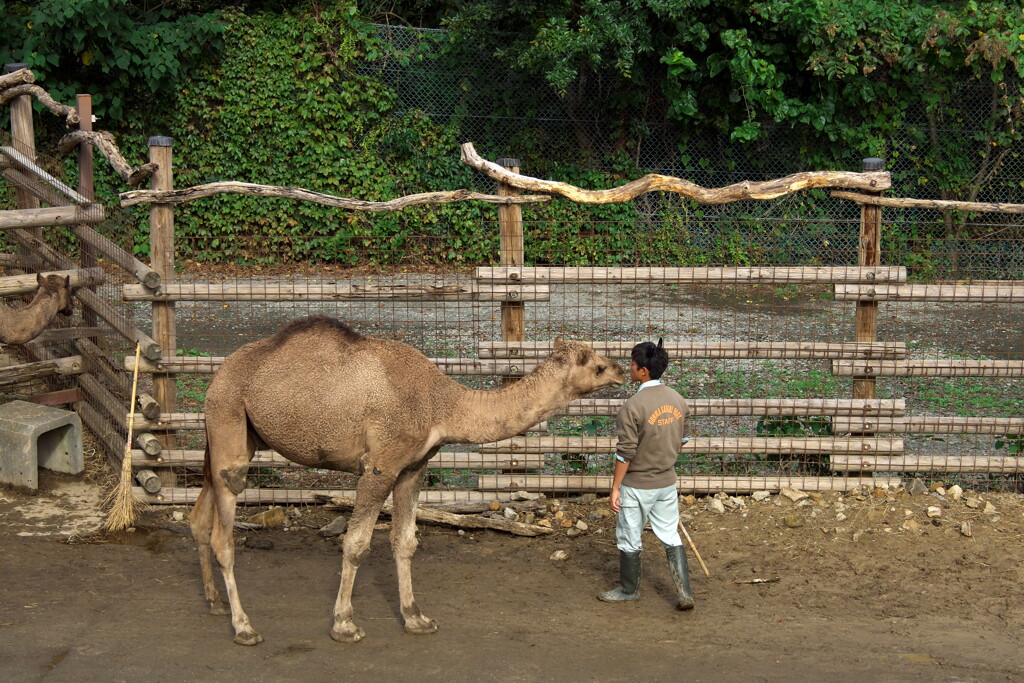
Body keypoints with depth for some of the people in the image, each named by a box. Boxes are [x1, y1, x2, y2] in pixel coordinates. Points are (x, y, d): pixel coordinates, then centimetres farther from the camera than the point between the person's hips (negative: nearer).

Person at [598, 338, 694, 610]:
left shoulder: (633, 406, -22)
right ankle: (684, 593, 11)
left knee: (629, 540, 12)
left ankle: (629, 590, 27)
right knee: (671, 536, 14)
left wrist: (615, 488, -11)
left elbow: (625, 453, -19)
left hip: (637, 486, -6)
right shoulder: (677, 399, -1)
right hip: (667, 483, 6)